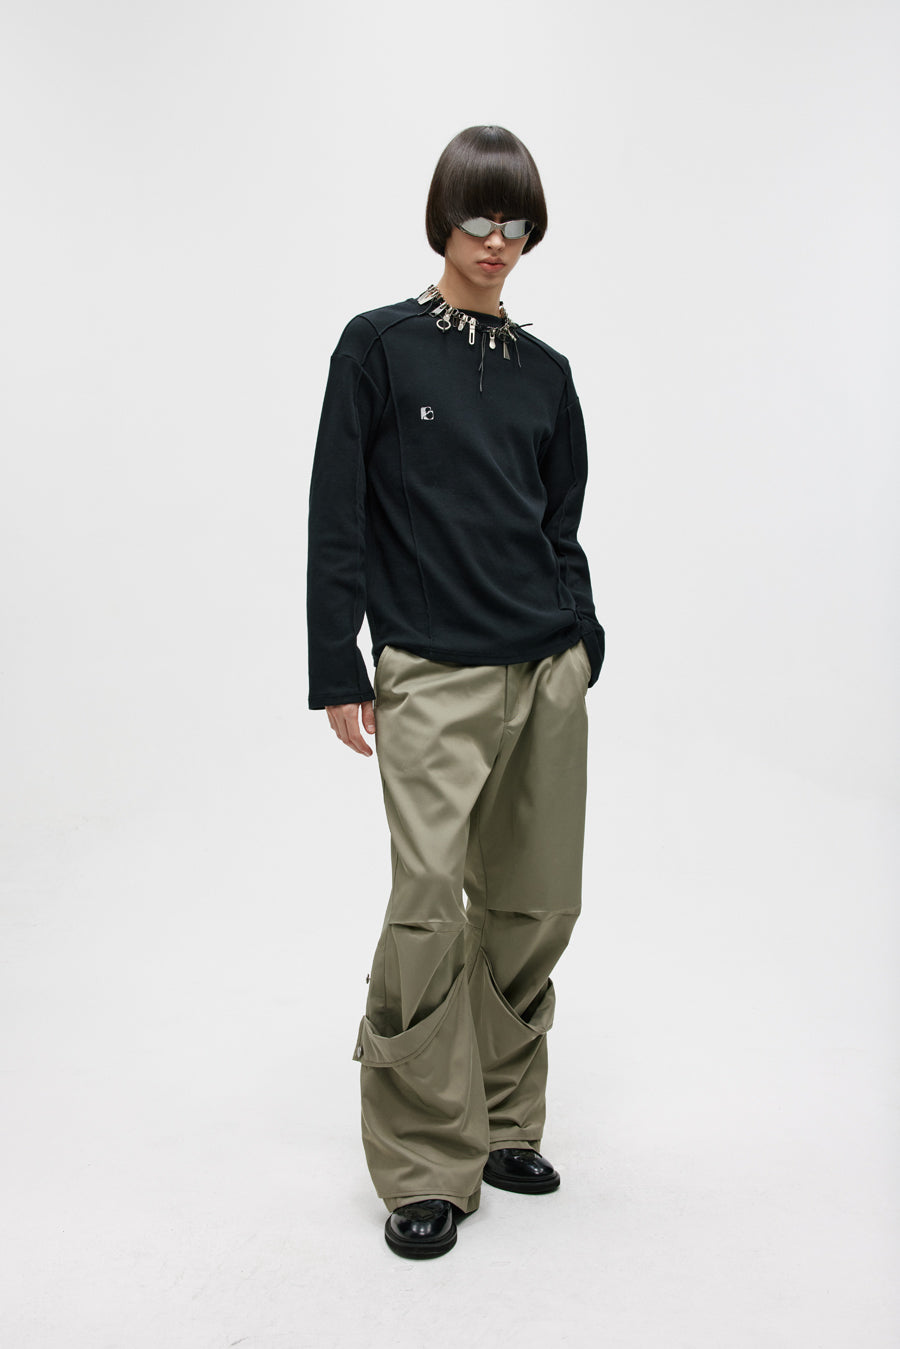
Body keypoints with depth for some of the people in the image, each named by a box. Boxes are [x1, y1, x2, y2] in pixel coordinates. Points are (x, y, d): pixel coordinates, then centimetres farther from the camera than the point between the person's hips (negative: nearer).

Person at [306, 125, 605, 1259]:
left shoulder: (544, 371, 14)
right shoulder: (378, 346, 2)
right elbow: (336, 516, -1)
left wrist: (582, 636, 8)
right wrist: (337, 671, -6)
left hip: (549, 673, 5)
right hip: (433, 677, -4)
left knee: (534, 906, 8)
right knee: (429, 909, -10)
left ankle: (504, 1124, 26)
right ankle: (427, 1167, 7)